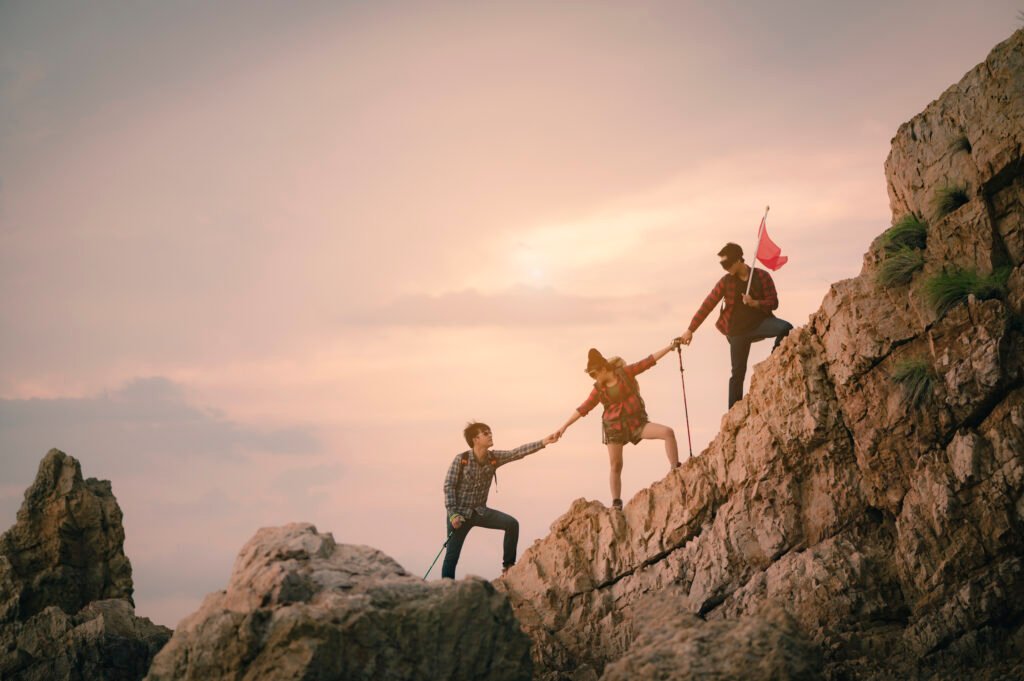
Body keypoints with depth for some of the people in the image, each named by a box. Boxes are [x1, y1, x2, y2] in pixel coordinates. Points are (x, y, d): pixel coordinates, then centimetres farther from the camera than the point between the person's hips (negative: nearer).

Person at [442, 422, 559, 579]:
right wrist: (452, 514, -20)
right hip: (460, 513, -4)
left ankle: (508, 566, 2)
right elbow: (448, 486, -13)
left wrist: (543, 442, -26)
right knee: (452, 555, -3)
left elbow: (517, 453, -14)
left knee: (512, 524, -11)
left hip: (480, 511, 4)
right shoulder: (461, 459, -15)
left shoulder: (494, 458, -3)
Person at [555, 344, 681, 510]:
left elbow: (648, 361, -1)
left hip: (636, 423, -1)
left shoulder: (625, 373, -2)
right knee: (615, 466, -1)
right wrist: (564, 427, 0)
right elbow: (583, 409, 3)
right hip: (614, 427, 1)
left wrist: (670, 347, -3)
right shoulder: (599, 390, 1)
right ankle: (616, 503, 9)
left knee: (668, 432, -21)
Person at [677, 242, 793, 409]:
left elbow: (773, 302, -2)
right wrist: (690, 330, -4)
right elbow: (707, 305, -2)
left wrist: (754, 303, -22)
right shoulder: (726, 281, -2)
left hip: (760, 321, 0)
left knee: (786, 328, -30)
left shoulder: (762, 276, -4)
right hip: (738, 330, 0)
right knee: (738, 373, -1)